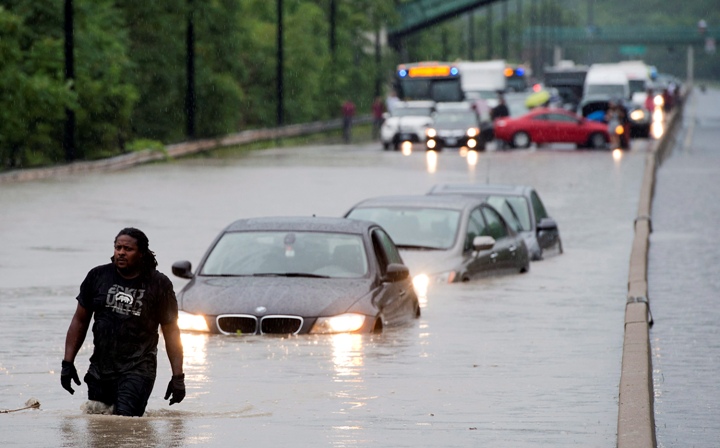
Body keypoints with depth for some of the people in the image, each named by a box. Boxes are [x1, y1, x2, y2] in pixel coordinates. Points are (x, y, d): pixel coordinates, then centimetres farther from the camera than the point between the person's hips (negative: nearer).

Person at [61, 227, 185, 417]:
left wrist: (177, 377, -2)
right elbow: (80, 321, 12)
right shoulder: (97, 277, 7)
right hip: (100, 370, 4)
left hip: (138, 370, -4)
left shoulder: (159, 285, 1)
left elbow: (171, 331, 4)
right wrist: (67, 363, 6)